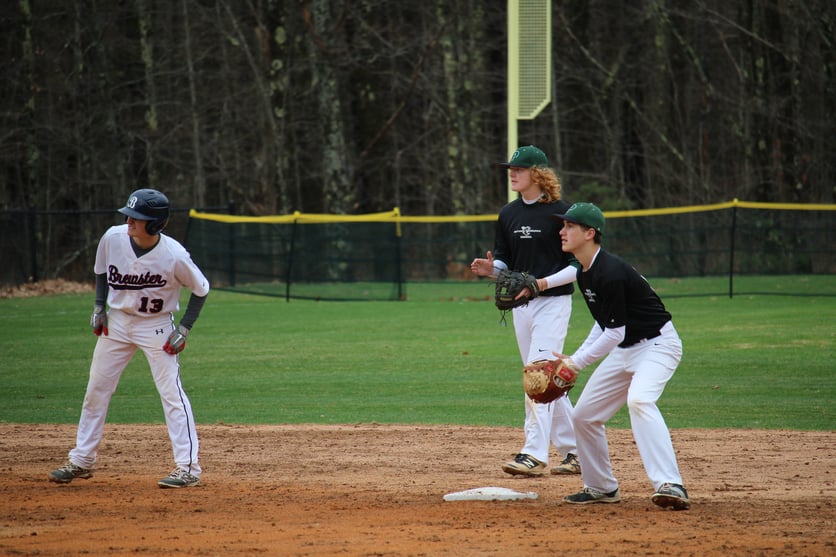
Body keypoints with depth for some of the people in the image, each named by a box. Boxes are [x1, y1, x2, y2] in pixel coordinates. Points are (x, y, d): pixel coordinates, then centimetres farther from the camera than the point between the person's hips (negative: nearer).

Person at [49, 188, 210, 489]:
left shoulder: (174, 255, -25)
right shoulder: (113, 238, -15)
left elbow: (201, 289, -9)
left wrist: (184, 328, -12)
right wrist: (99, 306, 0)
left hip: (157, 326, -5)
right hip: (117, 321, 5)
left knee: (171, 392, -11)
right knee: (96, 390, 10)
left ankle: (188, 466, -6)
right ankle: (81, 461, 22)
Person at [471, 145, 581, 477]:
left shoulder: (560, 212, -10)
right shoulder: (508, 214, 10)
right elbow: (504, 262, 15)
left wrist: (544, 282, -23)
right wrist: (490, 268, -8)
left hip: (553, 301, -7)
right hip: (520, 304, 7)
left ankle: (535, 455, -21)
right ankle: (574, 452, 19)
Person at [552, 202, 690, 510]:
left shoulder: (610, 272, -25)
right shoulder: (584, 274, 5)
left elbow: (615, 333, -24)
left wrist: (577, 362, -18)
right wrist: (574, 358, 6)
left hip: (657, 344, -10)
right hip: (624, 350, 10)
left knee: (639, 400, -35)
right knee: (584, 415, 9)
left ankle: (670, 485, -42)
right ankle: (602, 488, 25)